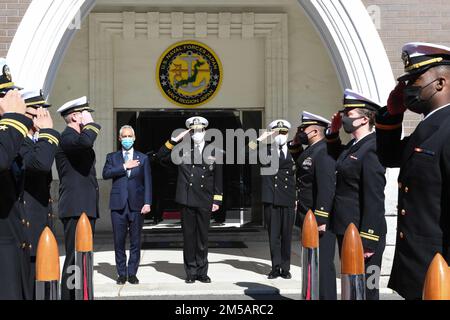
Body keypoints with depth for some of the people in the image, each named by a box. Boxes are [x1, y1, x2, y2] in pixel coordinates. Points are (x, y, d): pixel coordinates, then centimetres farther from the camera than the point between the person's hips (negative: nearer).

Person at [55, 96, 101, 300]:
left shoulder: (75, 136, 22)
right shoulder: (67, 135, -11)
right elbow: (85, 141, -35)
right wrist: (90, 124, -14)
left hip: (85, 207, 11)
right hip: (76, 207, -11)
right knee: (75, 259, -11)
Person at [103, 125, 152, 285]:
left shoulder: (143, 158, 11)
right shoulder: (112, 157, 12)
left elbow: (147, 182, 5)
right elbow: (106, 174, -6)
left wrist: (147, 203, -5)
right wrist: (124, 166, -11)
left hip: (137, 204, 0)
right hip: (118, 204, 0)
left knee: (135, 241, 2)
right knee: (119, 241, 2)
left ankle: (132, 273, 11)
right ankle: (121, 273, 11)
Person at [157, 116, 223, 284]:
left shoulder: (215, 152, 5)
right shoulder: (182, 149, 5)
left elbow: (218, 179, 6)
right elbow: (161, 156, 1)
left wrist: (217, 200, 1)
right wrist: (175, 140, -6)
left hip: (205, 201, 0)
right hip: (187, 201, 0)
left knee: (202, 237, 8)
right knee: (189, 237, 5)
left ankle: (202, 272, 19)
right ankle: (191, 272, 15)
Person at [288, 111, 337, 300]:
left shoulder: (323, 152, -17)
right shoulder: (310, 151, 14)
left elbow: (326, 189, -23)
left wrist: (320, 220, -25)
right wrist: (295, 144, 17)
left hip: (320, 220, -10)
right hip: (308, 219, 10)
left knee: (322, 263, -5)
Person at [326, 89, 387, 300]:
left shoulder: (371, 149, -18)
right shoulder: (352, 146, 10)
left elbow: (375, 200, -21)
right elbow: (336, 158, 33)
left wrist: (368, 241, -22)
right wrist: (333, 132, 16)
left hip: (363, 234, -9)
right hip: (345, 230, 9)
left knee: (365, 290, 2)